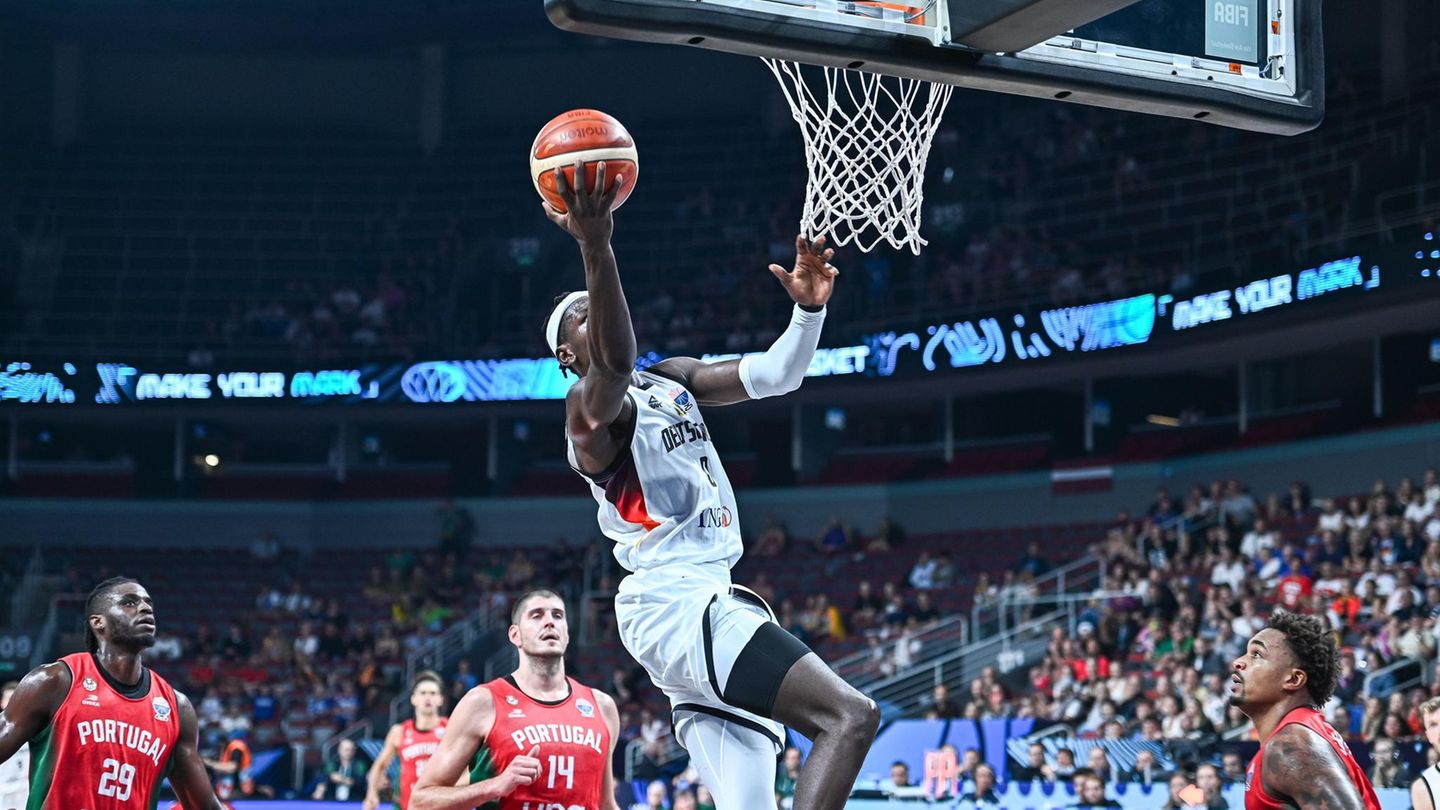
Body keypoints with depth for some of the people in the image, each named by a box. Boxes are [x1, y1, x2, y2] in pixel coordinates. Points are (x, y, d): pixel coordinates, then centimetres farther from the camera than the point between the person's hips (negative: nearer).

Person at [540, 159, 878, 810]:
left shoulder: (674, 381, 20)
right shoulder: (592, 404, -7)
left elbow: (774, 376, 14)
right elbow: (615, 361, -31)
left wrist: (809, 310, -6)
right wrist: (595, 247, -46)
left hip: (711, 603, 9)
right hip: (674, 605, -9)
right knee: (849, 714, -22)